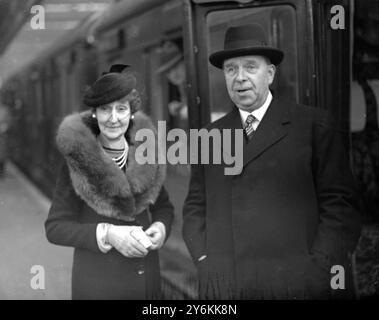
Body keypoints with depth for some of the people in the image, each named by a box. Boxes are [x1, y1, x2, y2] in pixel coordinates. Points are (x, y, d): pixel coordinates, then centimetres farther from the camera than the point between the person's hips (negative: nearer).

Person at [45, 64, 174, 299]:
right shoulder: (78, 160, -11)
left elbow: (164, 206, 11)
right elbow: (55, 227, -9)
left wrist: (161, 227, -9)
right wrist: (107, 234, -21)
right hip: (98, 283, -3)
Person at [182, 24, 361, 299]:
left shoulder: (314, 125, 2)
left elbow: (340, 204, -3)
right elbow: (195, 209, 14)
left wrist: (315, 270, -11)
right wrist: (206, 261, -1)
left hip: (298, 284, -3)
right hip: (224, 285, 3)